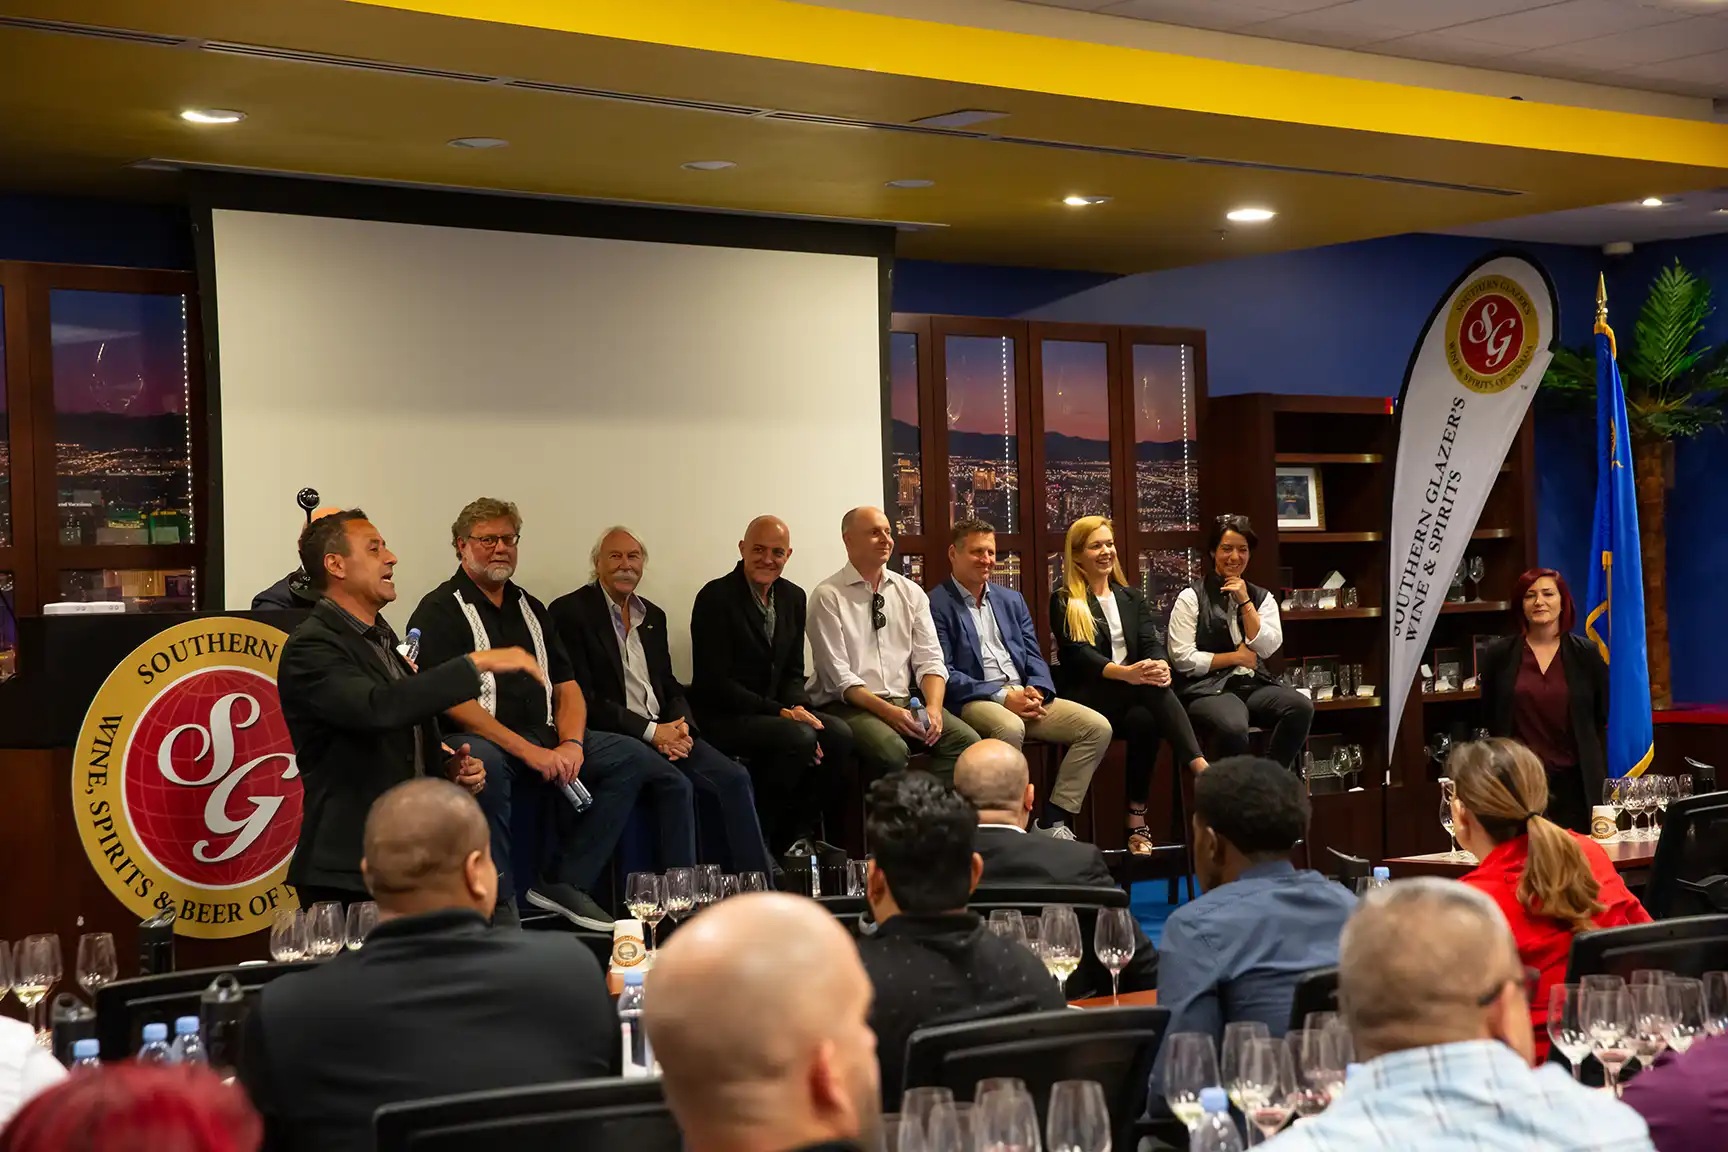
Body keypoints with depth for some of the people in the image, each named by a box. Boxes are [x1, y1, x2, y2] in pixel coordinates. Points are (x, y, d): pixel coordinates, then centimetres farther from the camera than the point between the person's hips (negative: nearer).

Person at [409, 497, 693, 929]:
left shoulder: (530, 609, 21)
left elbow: (567, 688, 18)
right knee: (483, 763, -41)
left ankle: (562, 879, -8)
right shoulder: (439, 611, -2)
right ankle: (499, 905, -29)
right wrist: (527, 751, -20)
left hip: (544, 742, 7)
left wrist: (571, 744, -5)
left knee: (633, 757, -7)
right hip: (479, 741, -7)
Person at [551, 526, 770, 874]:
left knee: (735, 777, -13)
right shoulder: (570, 611, -3)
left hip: (664, 733, 7)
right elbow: (581, 696, -11)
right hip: (613, 736, -7)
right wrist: (650, 731, -15)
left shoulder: (653, 616, 19)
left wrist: (682, 727, -4)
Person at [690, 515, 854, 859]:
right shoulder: (716, 598, -11)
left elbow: (793, 672, 14)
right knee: (799, 737, -31)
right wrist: (780, 712, -22)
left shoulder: (793, 597, 10)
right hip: (722, 717, -7)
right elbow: (714, 682, -16)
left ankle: (799, 834, -5)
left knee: (838, 734, -19)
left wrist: (797, 707, -10)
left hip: (775, 711, 7)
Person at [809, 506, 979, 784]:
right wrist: (888, 712, -19)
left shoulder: (911, 592, 12)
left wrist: (933, 707, -13)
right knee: (891, 749, -35)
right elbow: (838, 676, -9)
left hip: (907, 701, 5)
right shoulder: (828, 597, -3)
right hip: (851, 705, -5)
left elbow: (929, 659, 7)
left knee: (966, 739, -22)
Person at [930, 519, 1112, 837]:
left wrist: (1037, 691, -6)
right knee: (1010, 727, -40)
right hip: (974, 701, -7)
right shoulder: (936, 605, -2)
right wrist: (1002, 696, -17)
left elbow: (1033, 656, 17)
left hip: (1025, 695, 7)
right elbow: (943, 673, -11)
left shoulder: (1011, 600, 20)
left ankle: (1056, 820, -9)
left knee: (1098, 727, -11)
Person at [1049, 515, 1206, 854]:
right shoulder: (1063, 601, 5)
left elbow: (1152, 641, 5)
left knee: (1144, 718, -35)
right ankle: (1203, 771, -48)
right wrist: (1124, 673, -30)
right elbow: (1078, 654, -11)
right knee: (1153, 690, -34)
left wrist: (1161, 665, -22)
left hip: (1133, 698, 4)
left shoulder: (1132, 598, 21)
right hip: (1087, 696, -4)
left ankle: (1137, 820, -36)